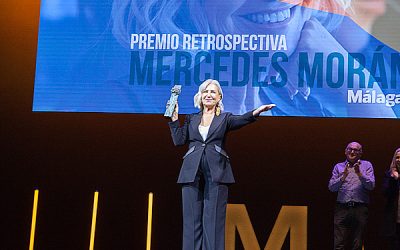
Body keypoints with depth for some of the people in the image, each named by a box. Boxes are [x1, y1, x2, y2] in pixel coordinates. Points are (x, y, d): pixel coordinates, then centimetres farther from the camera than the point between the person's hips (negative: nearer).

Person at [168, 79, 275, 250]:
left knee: (213, 219, -5)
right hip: (191, 173, 2)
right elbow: (179, 140, 10)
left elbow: (240, 120, -10)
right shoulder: (191, 119, 19)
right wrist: (174, 117, 5)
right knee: (192, 219, 0)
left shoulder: (225, 118, 12)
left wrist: (255, 113, -31)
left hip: (216, 173, -2)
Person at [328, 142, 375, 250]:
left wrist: (359, 173, -13)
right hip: (342, 208, 0)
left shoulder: (366, 165, 12)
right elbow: (331, 187, 3)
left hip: (360, 209, 0)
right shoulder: (338, 167, 14)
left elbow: (371, 186, -1)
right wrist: (343, 176, -10)